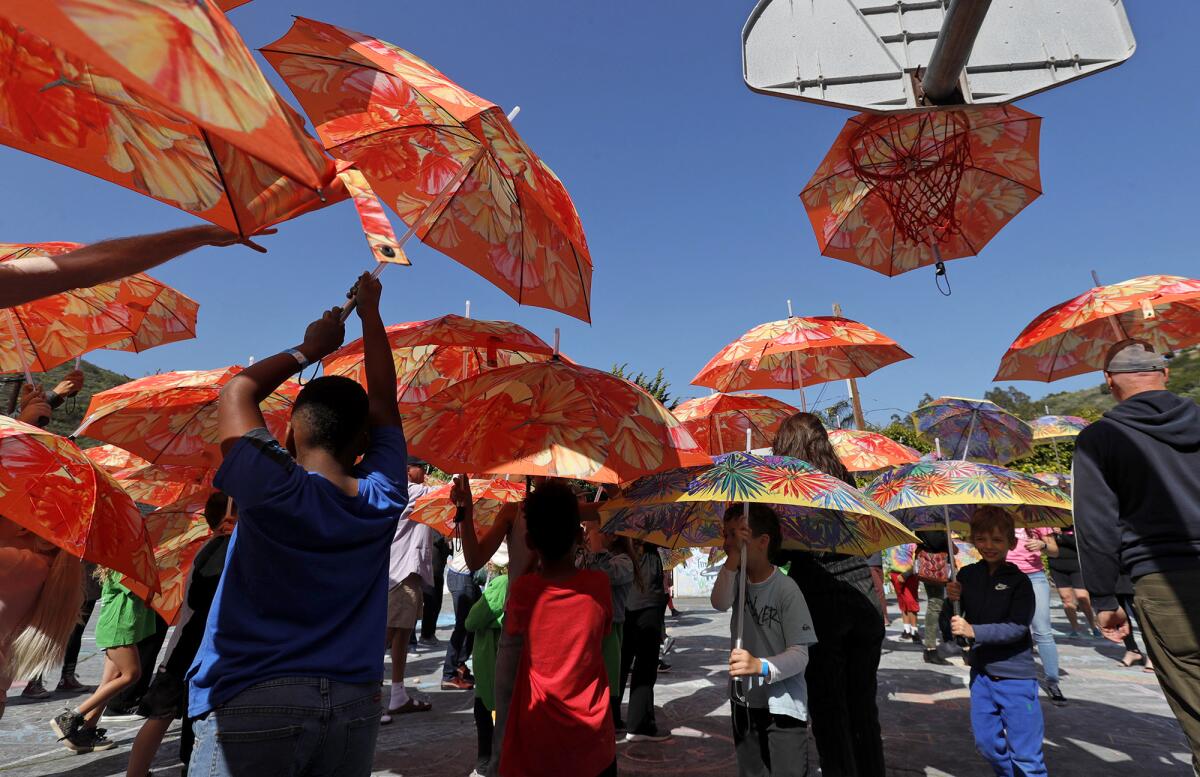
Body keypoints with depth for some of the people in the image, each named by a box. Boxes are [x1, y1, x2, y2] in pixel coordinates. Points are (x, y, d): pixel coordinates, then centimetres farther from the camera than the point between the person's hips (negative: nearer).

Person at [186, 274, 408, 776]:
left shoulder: (272, 490, -16)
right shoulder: (383, 500, -5)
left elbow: (235, 394, 0)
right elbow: (383, 401, 8)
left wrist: (311, 347, 9)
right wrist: (370, 314, 16)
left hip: (254, 708, -3)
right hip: (355, 708, 4)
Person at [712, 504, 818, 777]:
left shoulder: (786, 588, -18)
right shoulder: (738, 579, 0)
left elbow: (800, 654, -21)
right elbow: (719, 603, -21)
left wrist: (760, 666, -38)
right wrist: (733, 557, -28)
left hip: (783, 706, -5)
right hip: (744, 702, 5)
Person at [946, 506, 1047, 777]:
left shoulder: (1019, 581, -10)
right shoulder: (967, 575, 2)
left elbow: (1017, 628, -18)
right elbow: (951, 625, 7)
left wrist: (973, 631, -23)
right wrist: (953, 600, -13)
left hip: (1015, 675, -5)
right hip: (980, 671, 5)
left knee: (1024, 754, 2)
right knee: (987, 742, 16)